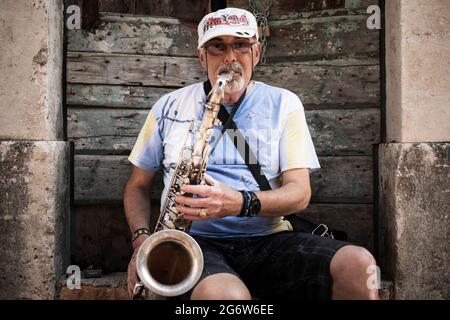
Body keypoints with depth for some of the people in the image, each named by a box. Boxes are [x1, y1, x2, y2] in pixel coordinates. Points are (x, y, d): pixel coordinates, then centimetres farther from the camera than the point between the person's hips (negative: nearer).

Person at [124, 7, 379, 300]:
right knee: (225, 293, -38)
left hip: (269, 240, 2)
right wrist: (142, 241, -3)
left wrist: (240, 203, -20)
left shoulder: (283, 104, 10)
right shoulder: (169, 107, 11)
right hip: (194, 241, -1)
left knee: (359, 265, -26)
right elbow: (138, 185, 18)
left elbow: (299, 194, 0)